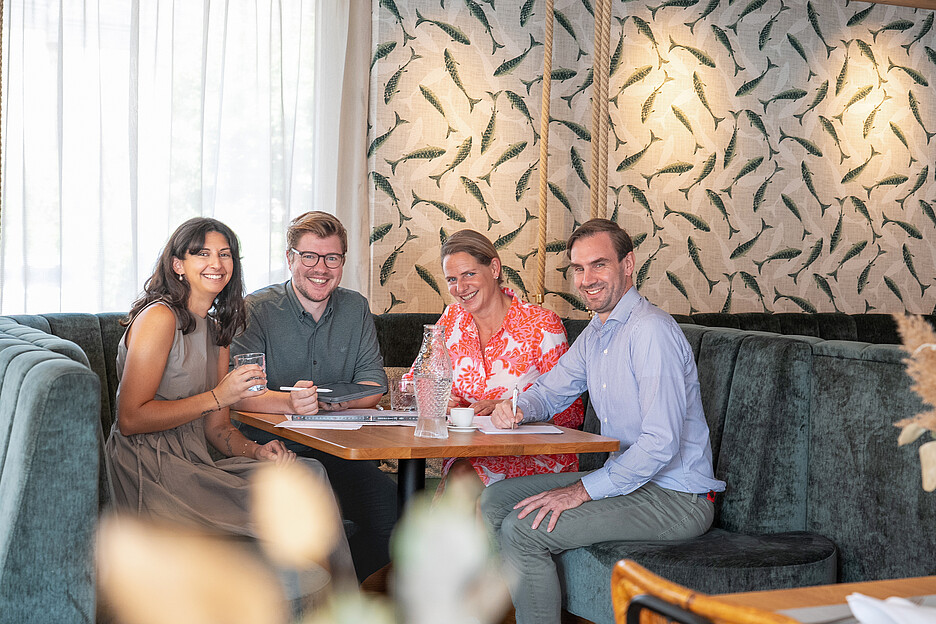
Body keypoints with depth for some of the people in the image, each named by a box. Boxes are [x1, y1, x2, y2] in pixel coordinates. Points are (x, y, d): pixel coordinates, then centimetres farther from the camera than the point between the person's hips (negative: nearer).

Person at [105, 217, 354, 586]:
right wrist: (218, 397, -17)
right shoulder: (159, 317, -9)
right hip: (151, 477, -8)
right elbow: (130, 419, -16)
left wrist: (255, 451, -5)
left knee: (309, 473, -13)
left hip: (193, 468, 8)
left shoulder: (216, 329, 18)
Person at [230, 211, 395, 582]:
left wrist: (338, 400, -17)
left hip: (337, 452, 4)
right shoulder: (257, 310, -2)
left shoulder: (356, 310, 12)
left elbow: (374, 385, 7)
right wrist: (288, 402, -33)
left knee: (387, 501, -23)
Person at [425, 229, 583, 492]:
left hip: (538, 456, -4)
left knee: (463, 475, -32)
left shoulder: (540, 324, -6)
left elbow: (571, 412, -7)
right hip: (470, 453, 4)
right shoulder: (454, 318, 9)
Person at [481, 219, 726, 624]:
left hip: (676, 498, -10)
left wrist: (582, 491, -24)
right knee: (494, 501, 8)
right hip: (627, 478, 10)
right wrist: (516, 409, -1)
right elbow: (550, 391, 24)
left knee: (521, 530, -22)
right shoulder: (595, 333, 12)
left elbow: (661, 443, -26)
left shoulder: (651, 330, -20)